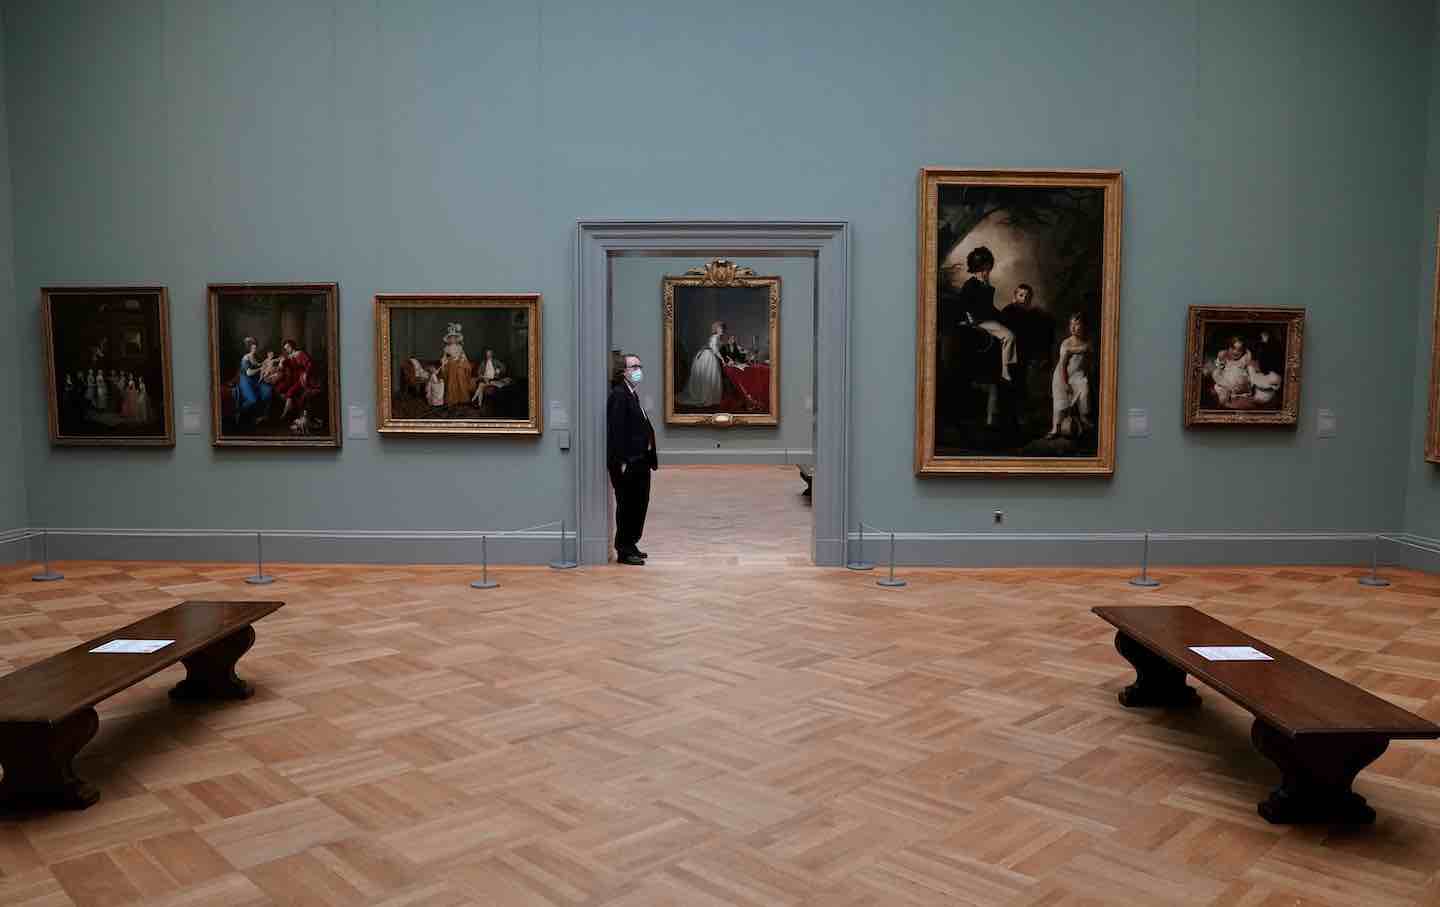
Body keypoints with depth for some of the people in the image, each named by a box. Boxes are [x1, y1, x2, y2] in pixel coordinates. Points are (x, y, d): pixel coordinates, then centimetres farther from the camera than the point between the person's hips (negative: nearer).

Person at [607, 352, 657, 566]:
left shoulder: (632, 394, 16)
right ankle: (624, 550, 9)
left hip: (639, 461, 10)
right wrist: (622, 461, -22)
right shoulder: (619, 395, -13)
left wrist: (649, 458, 13)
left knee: (639, 504, 15)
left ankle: (630, 545, 27)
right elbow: (616, 430, -19)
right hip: (627, 462, -10)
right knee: (628, 506, -1)